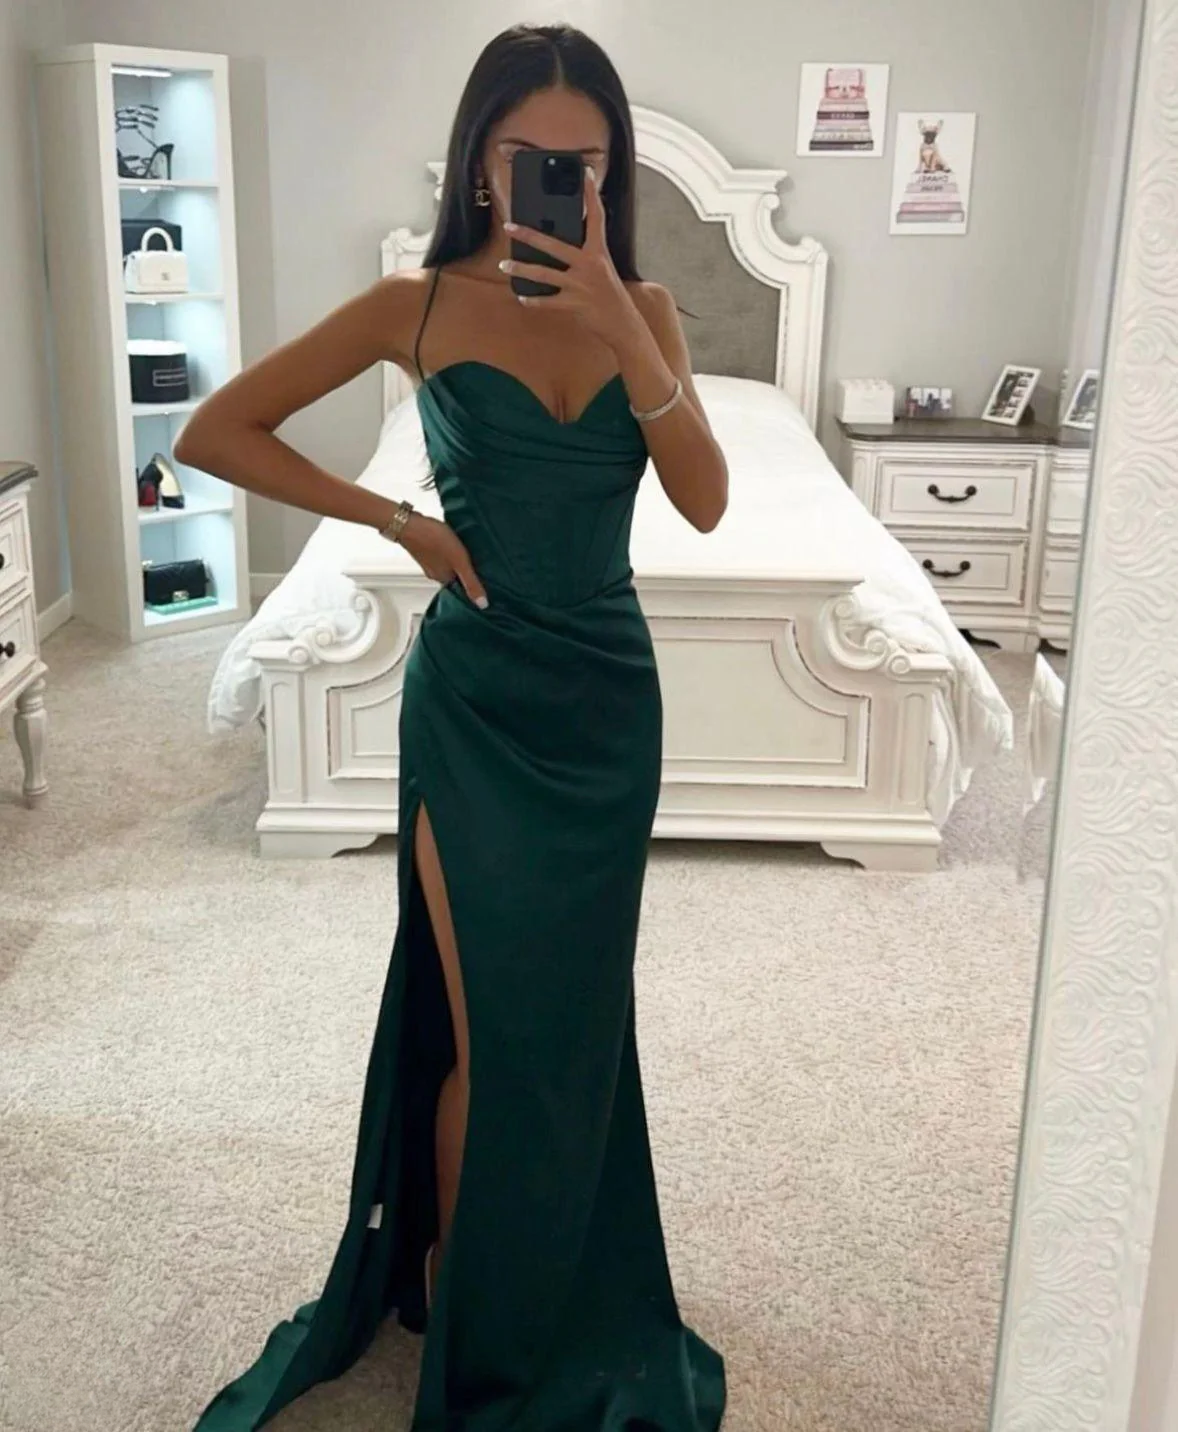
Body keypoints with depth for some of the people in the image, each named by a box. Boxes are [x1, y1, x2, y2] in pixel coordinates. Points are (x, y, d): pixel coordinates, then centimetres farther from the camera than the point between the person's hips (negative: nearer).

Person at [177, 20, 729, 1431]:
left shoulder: (642, 306, 4)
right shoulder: (418, 305, -4)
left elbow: (706, 500, -10)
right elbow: (212, 433, -4)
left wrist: (617, 324, -21)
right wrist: (396, 517, -8)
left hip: (609, 691, 4)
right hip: (474, 694, -3)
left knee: (577, 1008, 16)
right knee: (494, 1021, 3)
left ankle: (567, 1296, 40)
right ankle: (460, 1299, 29)